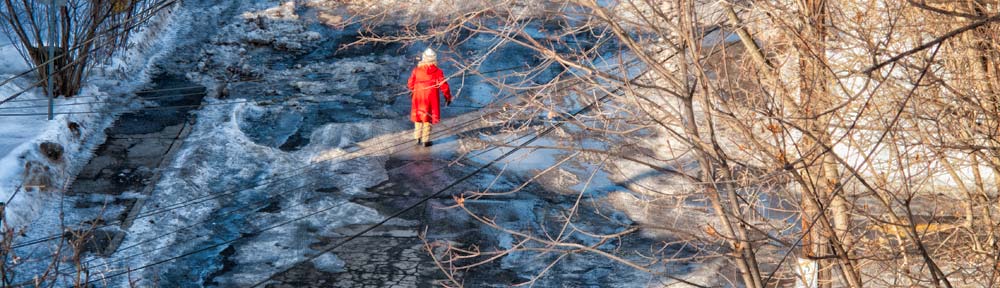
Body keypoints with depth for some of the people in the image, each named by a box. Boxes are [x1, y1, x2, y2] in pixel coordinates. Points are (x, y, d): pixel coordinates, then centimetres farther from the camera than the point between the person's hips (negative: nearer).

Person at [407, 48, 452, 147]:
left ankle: (417, 138, 22)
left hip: (418, 97, 2)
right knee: (428, 118, 7)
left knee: (418, 116, 18)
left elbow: (410, 84, 3)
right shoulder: (437, 71, -11)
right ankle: (425, 140, 9)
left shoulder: (417, 70, -5)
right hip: (431, 97, -2)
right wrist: (448, 97, 5)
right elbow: (443, 86, -9)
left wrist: (413, 91, 25)